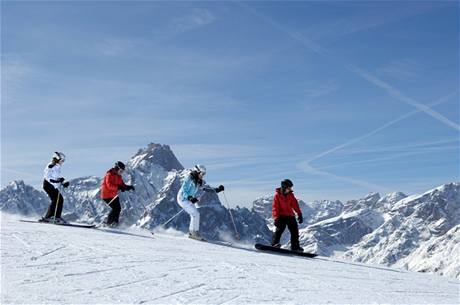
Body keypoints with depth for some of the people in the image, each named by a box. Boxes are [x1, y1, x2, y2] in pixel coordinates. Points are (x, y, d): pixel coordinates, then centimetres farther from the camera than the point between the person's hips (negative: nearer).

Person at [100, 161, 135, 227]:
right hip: (107, 195, -8)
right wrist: (118, 187, -38)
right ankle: (108, 223, -3)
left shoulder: (118, 176, 11)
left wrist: (129, 187, -8)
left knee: (118, 208, 1)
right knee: (115, 208, -15)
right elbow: (109, 185, -28)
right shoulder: (109, 174, -15)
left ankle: (115, 223, 10)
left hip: (114, 195, 9)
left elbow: (122, 185, 10)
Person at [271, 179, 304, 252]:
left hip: (290, 216, 5)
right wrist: (276, 218, -18)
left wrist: (299, 214, -1)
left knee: (295, 231, 1)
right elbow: (275, 207, -8)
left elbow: (295, 205, 8)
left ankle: (295, 247, 8)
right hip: (281, 216, -5)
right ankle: (274, 243, -23)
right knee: (280, 229, -23)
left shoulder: (291, 195, 9)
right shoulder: (277, 195, -4)